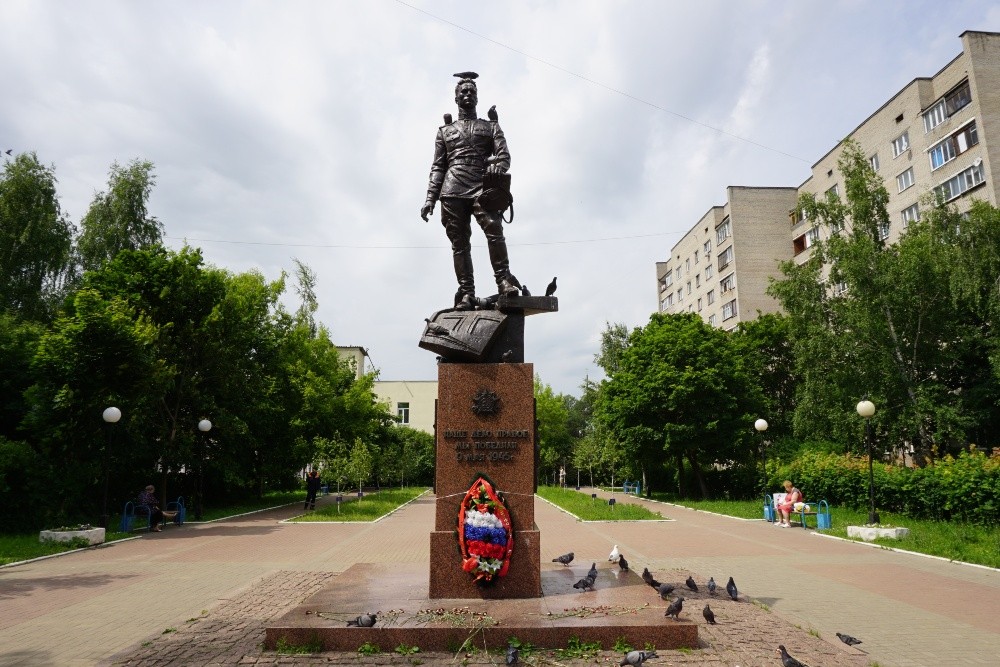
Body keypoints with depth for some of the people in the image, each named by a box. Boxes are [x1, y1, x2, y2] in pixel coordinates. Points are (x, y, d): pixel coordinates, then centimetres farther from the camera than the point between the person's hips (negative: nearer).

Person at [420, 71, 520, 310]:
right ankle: (466, 293, -5)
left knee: (493, 228, -26)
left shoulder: (490, 126, 22)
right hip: (452, 191, 2)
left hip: (482, 188, -1)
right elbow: (438, 166, 19)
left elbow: (504, 156, 9)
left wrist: (496, 169, -14)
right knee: (459, 242, -5)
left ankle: (504, 280, -23)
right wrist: (430, 198, 7)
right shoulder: (445, 130, 25)